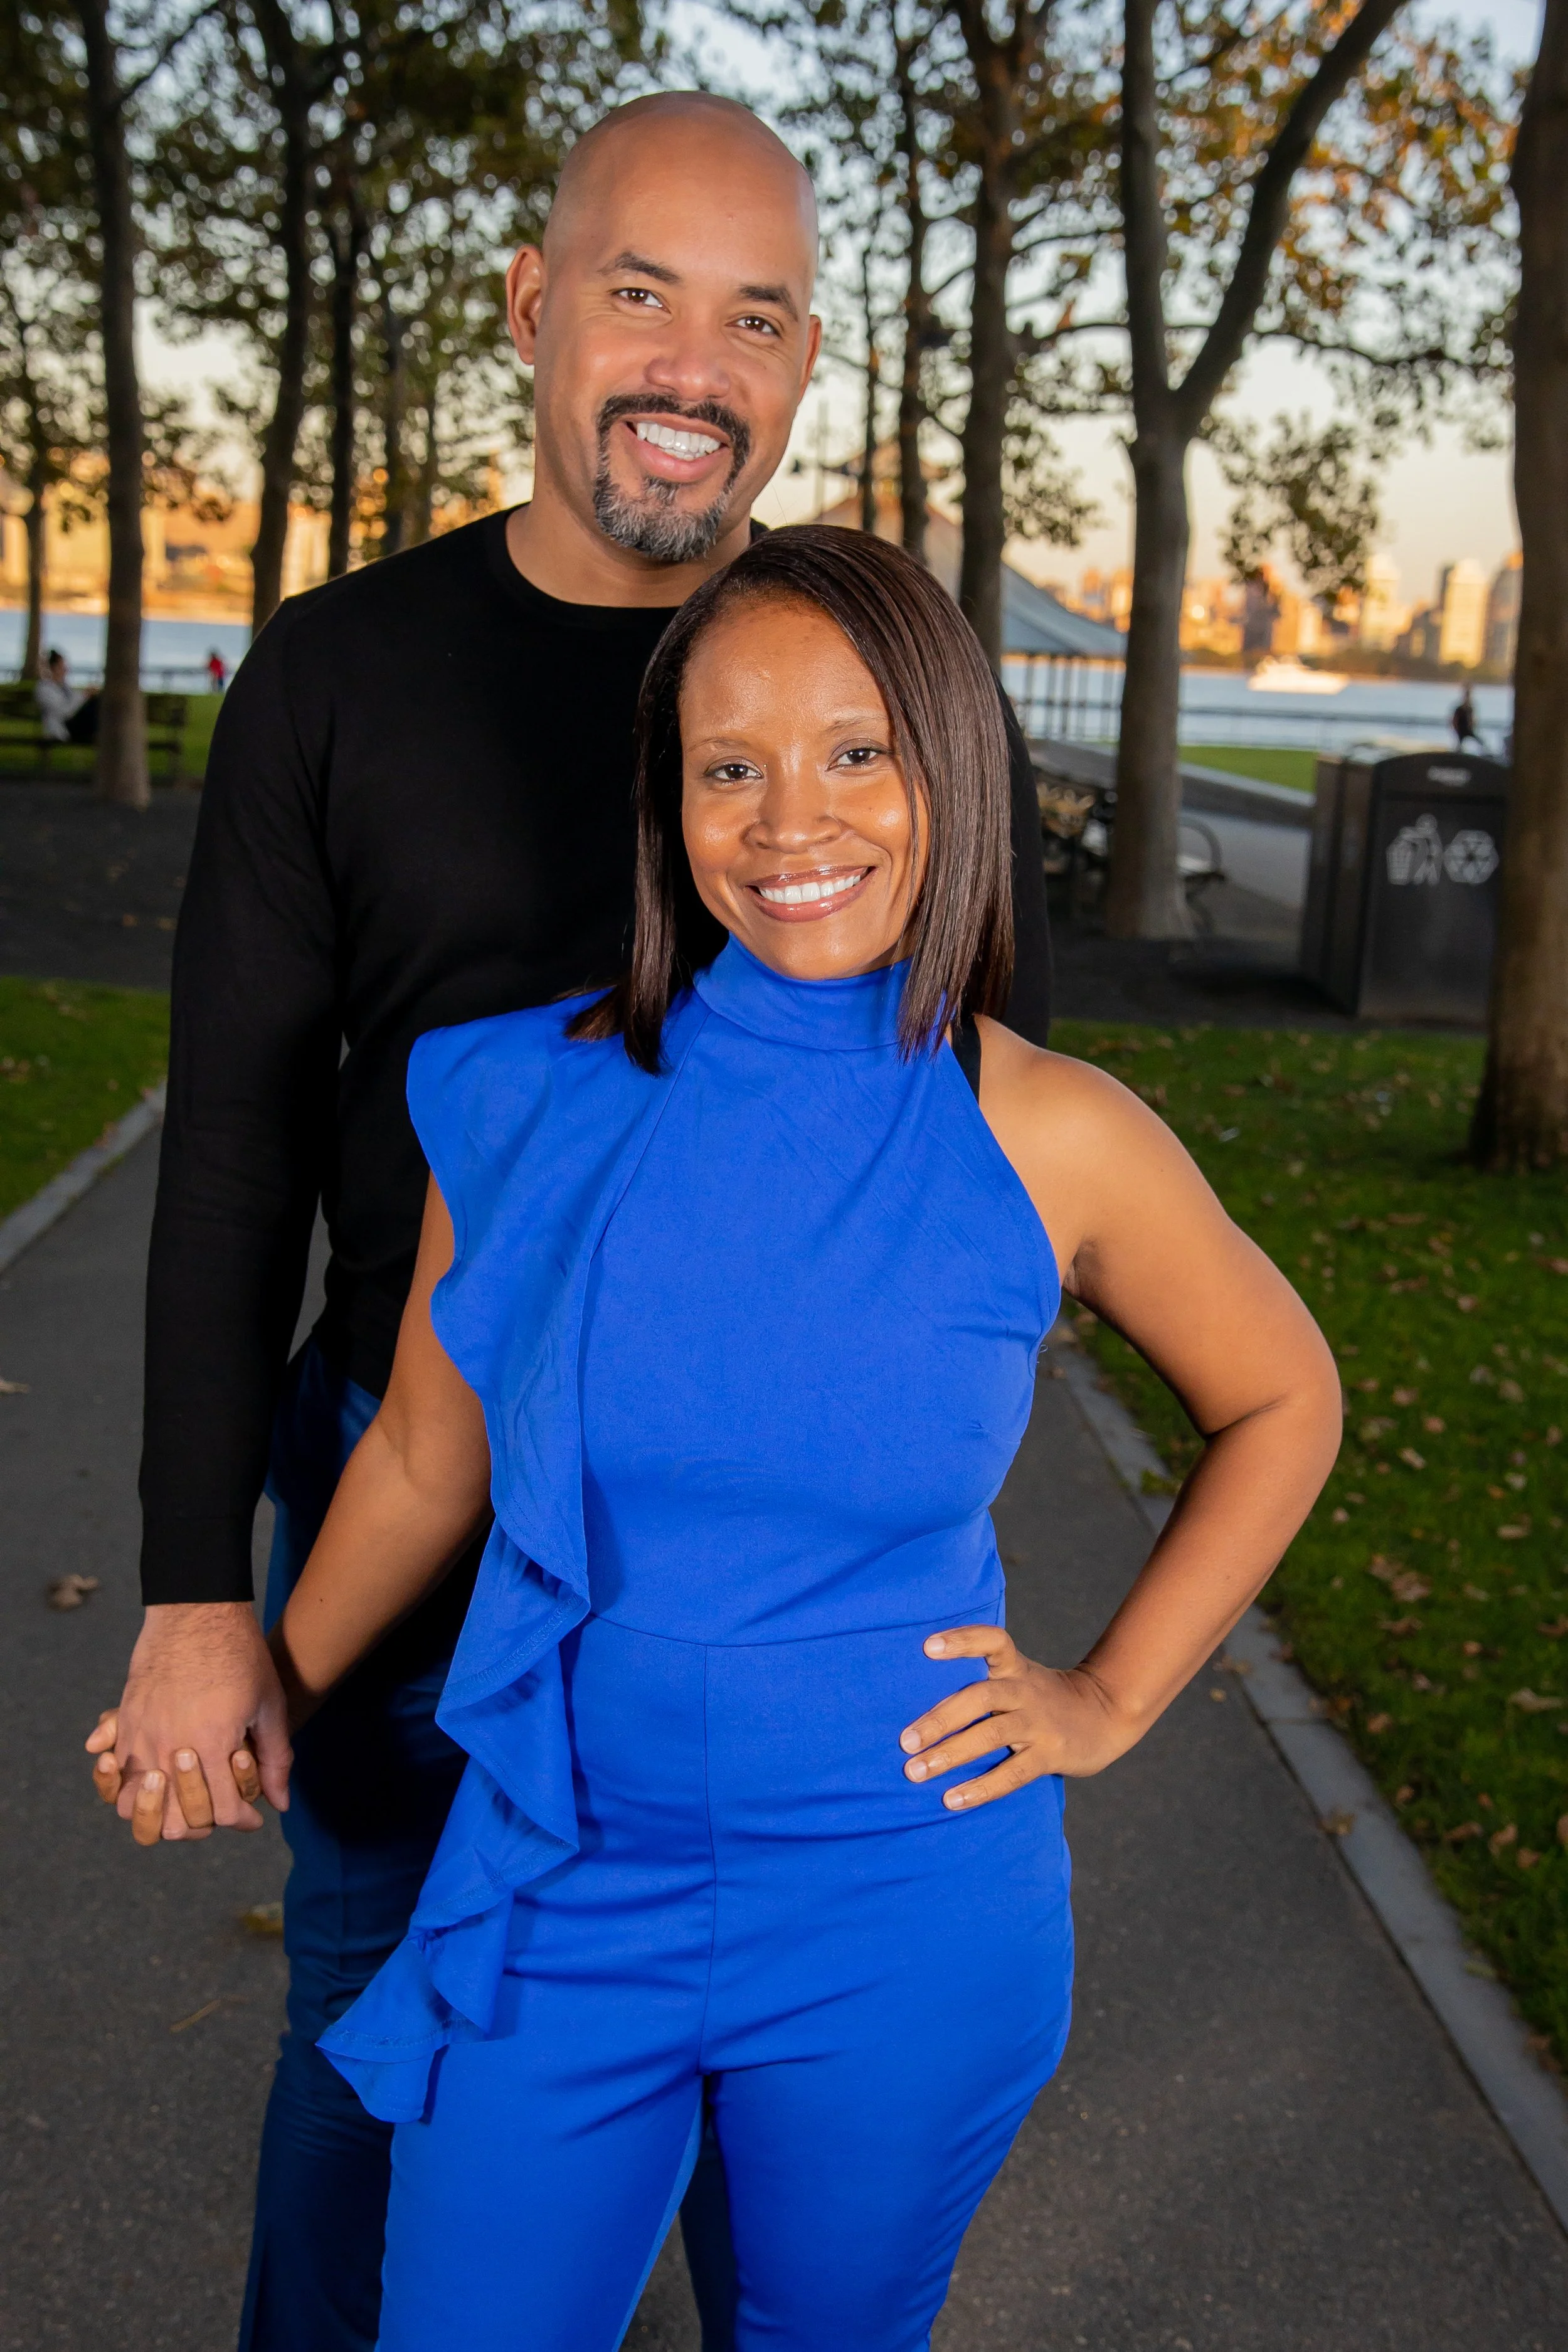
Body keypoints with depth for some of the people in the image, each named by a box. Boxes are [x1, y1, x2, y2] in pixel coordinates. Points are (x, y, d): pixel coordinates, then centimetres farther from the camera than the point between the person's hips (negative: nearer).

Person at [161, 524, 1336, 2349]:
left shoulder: (1051, 1142, -12)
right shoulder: (530, 1102, -9)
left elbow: (1280, 1404, 5)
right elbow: (428, 1461, 5)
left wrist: (1109, 1700, 0)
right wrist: (266, 1688, 15)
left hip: (898, 1924, 0)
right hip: (560, 1886, 1)